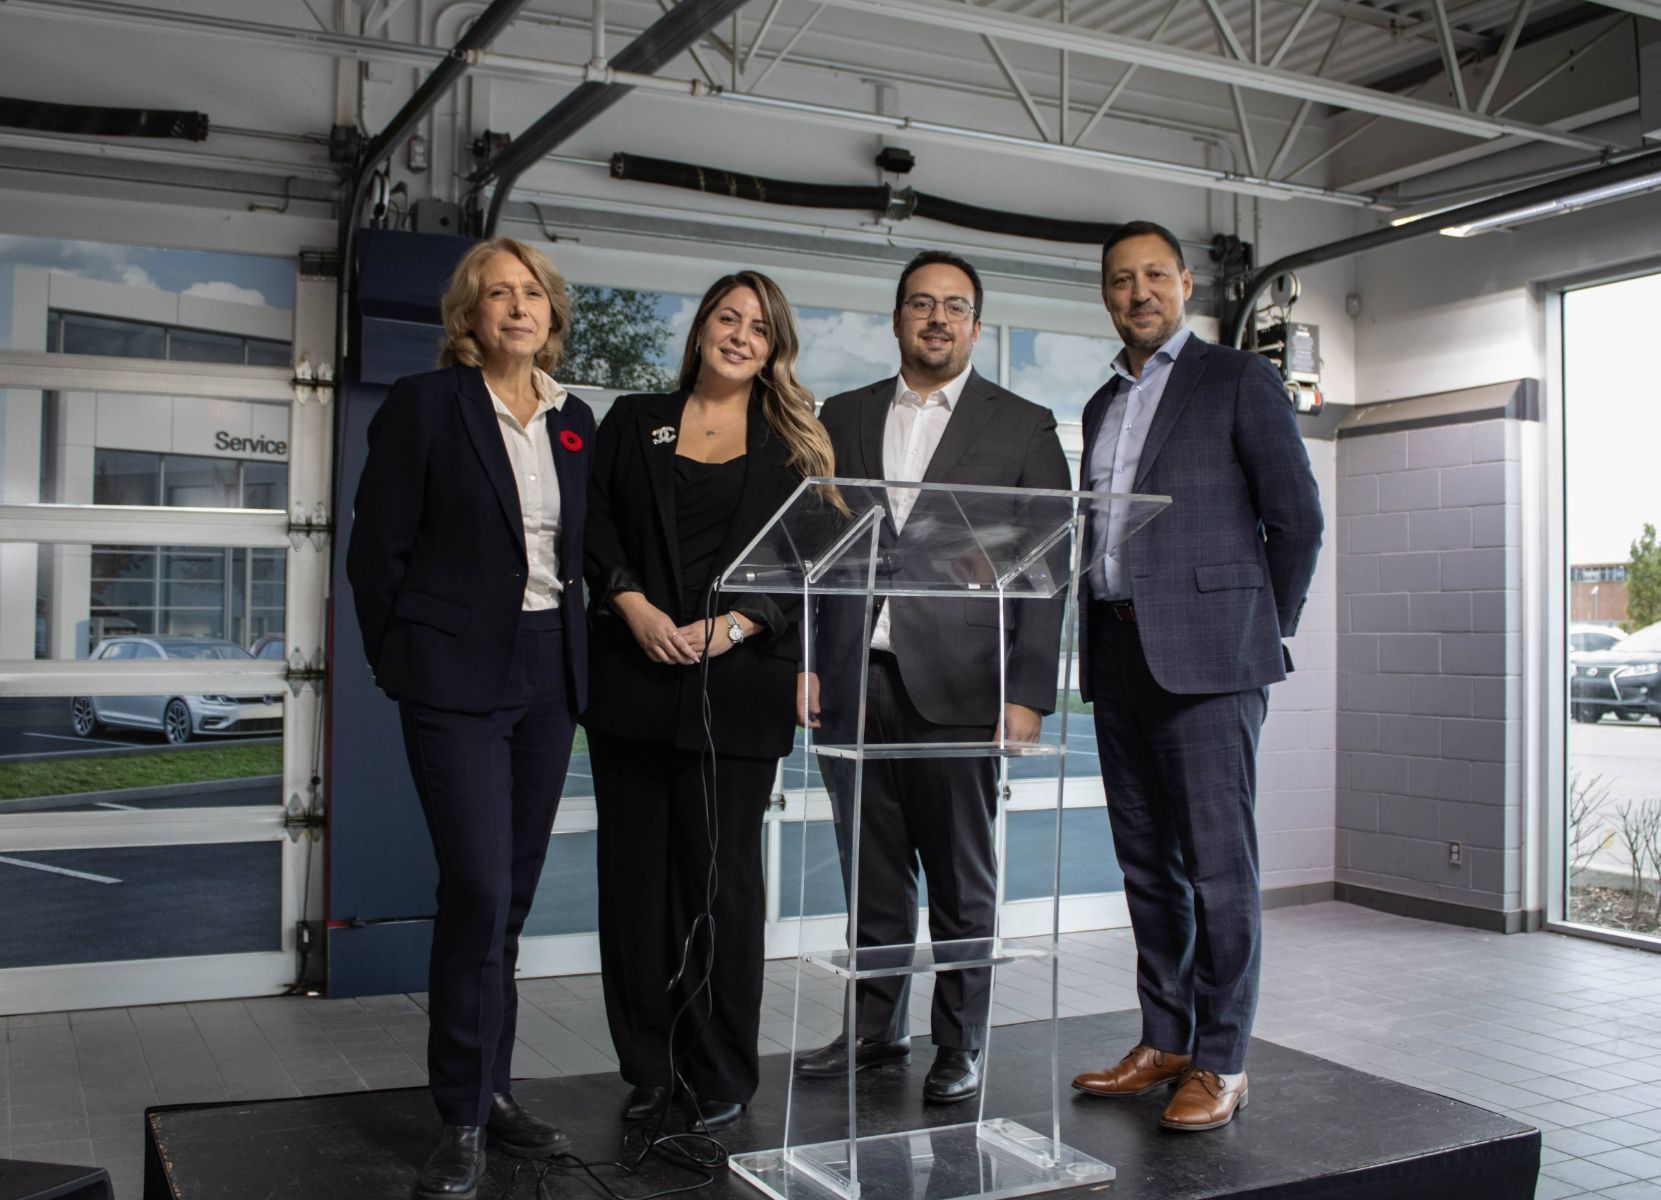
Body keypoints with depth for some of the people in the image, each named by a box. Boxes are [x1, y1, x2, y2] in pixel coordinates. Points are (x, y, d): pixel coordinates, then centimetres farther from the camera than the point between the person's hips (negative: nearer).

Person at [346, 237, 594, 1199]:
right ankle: (465, 1119, 2)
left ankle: (492, 1090, 23)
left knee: (511, 894, 11)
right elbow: (377, 548, -3)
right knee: (478, 888, -10)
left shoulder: (575, 422, 12)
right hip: (459, 677, -5)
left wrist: (571, 647, 8)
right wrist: (406, 661, -1)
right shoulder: (425, 405, -3)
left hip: (549, 676, 5)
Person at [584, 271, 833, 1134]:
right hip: (633, 677, 2)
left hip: (737, 686, -2)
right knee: (636, 874, 6)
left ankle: (722, 1076, 14)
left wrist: (730, 626, -12)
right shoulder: (633, 423, 14)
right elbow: (597, 529, 7)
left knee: (722, 876, 2)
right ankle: (648, 1069, 18)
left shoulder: (794, 444, 9)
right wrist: (636, 608, -10)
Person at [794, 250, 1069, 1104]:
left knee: (962, 880, 5)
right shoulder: (844, 418, 14)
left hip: (955, 686, -2)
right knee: (871, 872, 11)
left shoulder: (1023, 427, 6)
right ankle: (875, 1027, 25)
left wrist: (1029, 692, -8)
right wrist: (805, 664, 3)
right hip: (854, 682, 3)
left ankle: (960, 1045, 19)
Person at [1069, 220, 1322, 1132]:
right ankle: (1163, 1042, 19)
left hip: (1205, 654, -6)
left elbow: (1297, 516, -1)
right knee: (1147, 862, 9)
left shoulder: (1237, 380, 3)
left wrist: (1267, 631, 0)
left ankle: (1221, 1063, 2)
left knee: (1217, 861, -6)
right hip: (1117, 653, 6)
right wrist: (1097, 638, 10)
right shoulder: (1101, 406, 21)